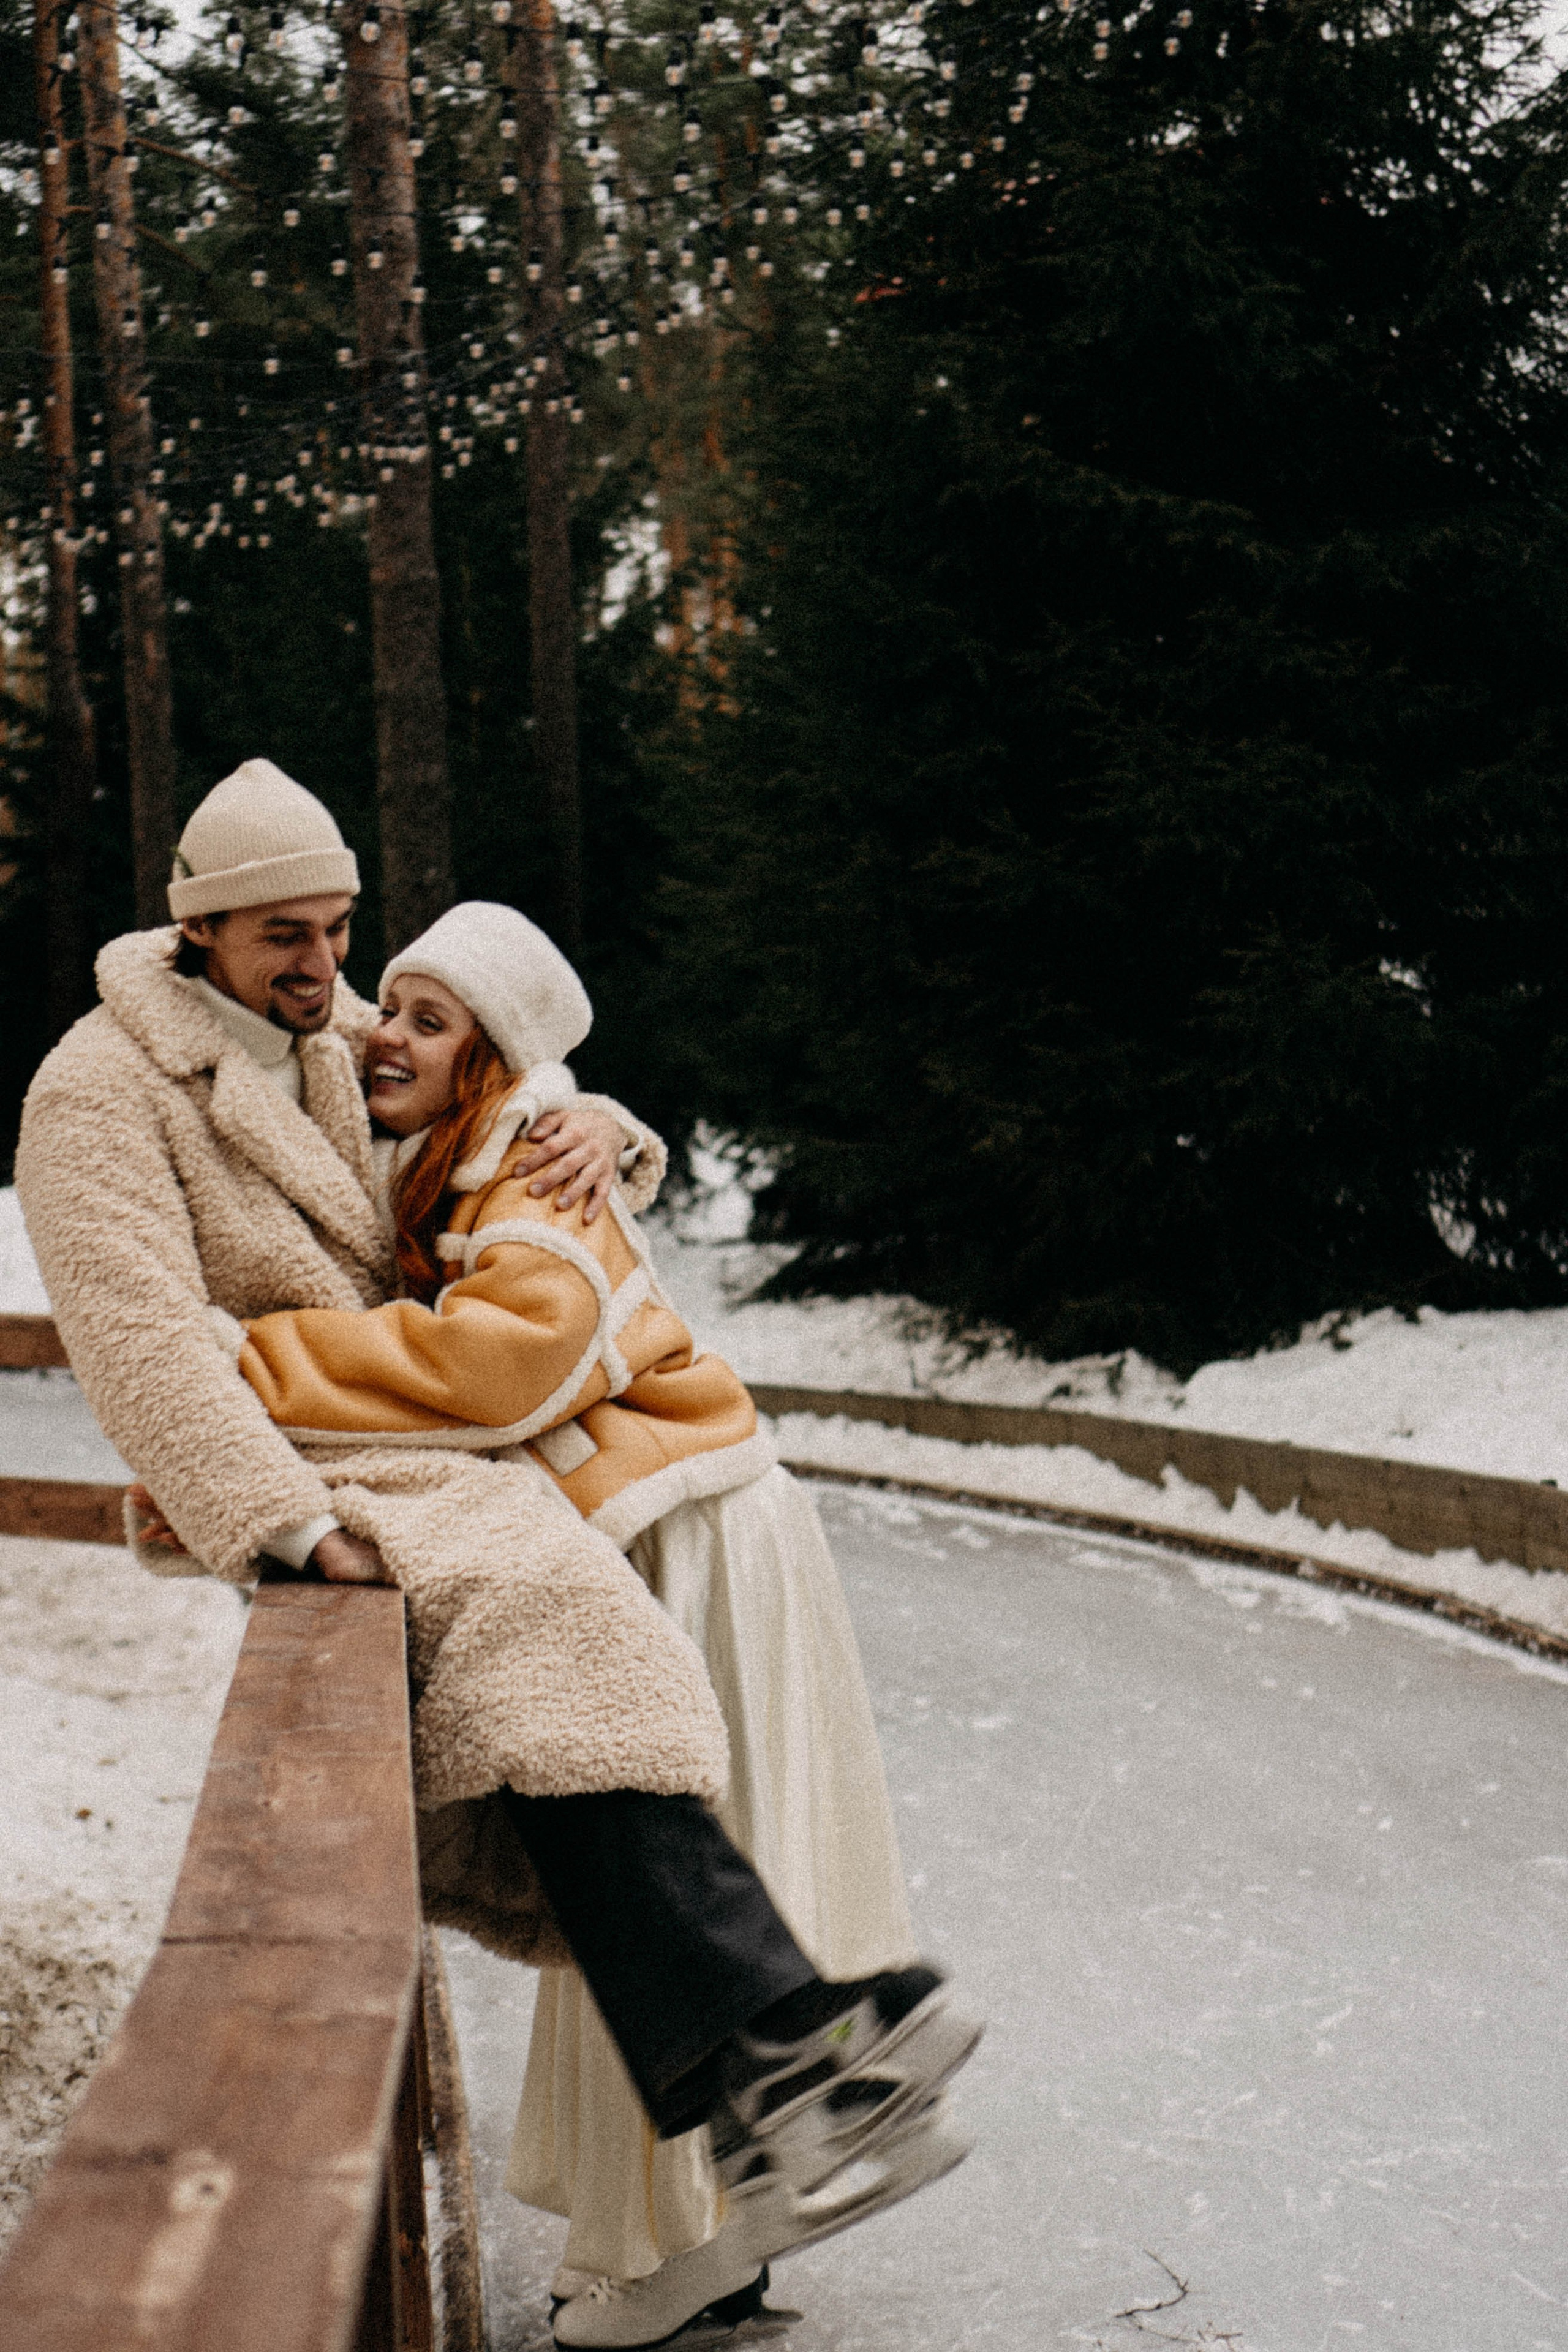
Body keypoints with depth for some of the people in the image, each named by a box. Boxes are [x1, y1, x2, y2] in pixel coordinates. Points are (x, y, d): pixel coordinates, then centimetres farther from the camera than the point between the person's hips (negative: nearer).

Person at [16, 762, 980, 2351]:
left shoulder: (339, 1040, 15)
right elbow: (141, 1338, -18)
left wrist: (602, 1133, 4)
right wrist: (286, 1515, -29)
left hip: (412, 1449, 8)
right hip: (277, 1481, -8)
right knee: (536, 1624, -31)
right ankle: (761, 2055, -39)